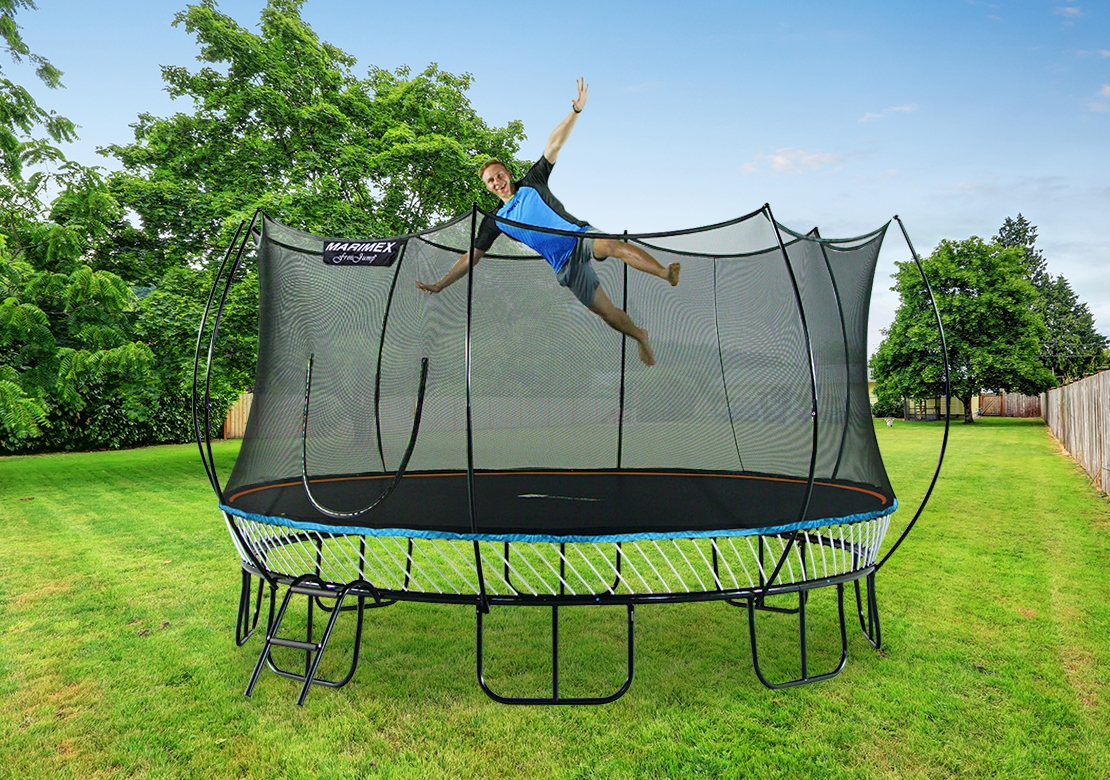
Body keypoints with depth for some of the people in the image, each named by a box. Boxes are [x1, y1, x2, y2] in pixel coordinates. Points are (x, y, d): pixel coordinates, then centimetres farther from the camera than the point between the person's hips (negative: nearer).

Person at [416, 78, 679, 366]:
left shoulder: (532, 183, 10)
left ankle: (666, 272, -45)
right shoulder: (495, 221, 13)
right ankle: (640, 336, 17)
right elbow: (471, 256, 11)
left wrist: (575, 111, -11)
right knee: (607, 312, -6)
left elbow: (553, 145, 1)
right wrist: (439, 285, 6)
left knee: (612, 245, -37)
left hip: (581, 237, -1)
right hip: (565, 267, 1)